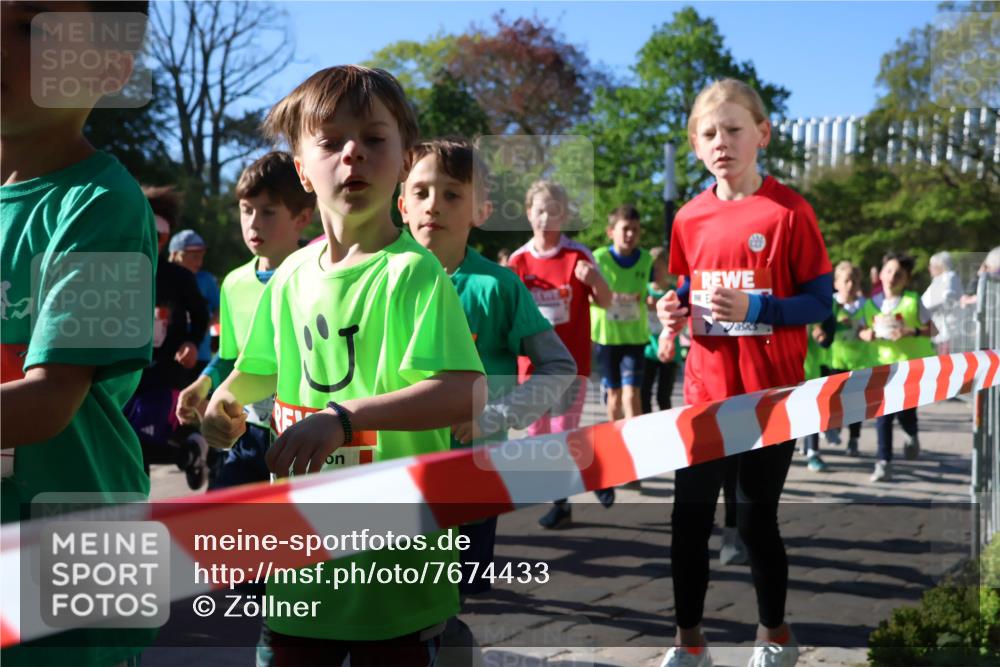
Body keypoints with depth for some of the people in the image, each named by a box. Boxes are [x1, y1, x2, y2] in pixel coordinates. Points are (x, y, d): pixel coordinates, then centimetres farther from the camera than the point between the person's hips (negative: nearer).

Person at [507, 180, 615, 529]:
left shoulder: (579, 255, -6)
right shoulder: (518, 260, 2)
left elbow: (605, 302, 0)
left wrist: (594, 280, -20)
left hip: (571, 360, -4)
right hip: (532, 360, 4)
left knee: (563, 432, -7)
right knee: (538, 435, 9)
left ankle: (561, 502, 14)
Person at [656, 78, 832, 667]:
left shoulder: (789, 211, -9)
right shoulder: (690, 218, 5)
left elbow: (822, 301, -8)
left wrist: (753, 308, -22)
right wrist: (675, 310, -5)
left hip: (771, 395, -4)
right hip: (704, 392, 4)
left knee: (757, 518, 6)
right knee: (689, 517, 6)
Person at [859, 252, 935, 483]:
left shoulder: (913, 301, -5)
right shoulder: (871, 304, 5)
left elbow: (930, 329, -4)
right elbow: (861, 331, 11)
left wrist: (911, 332, -21)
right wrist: (868, 334, -11)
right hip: (883, 363, 3)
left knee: (904, 408, -5)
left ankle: (912, 436, 32)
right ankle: (883, 462, 1)